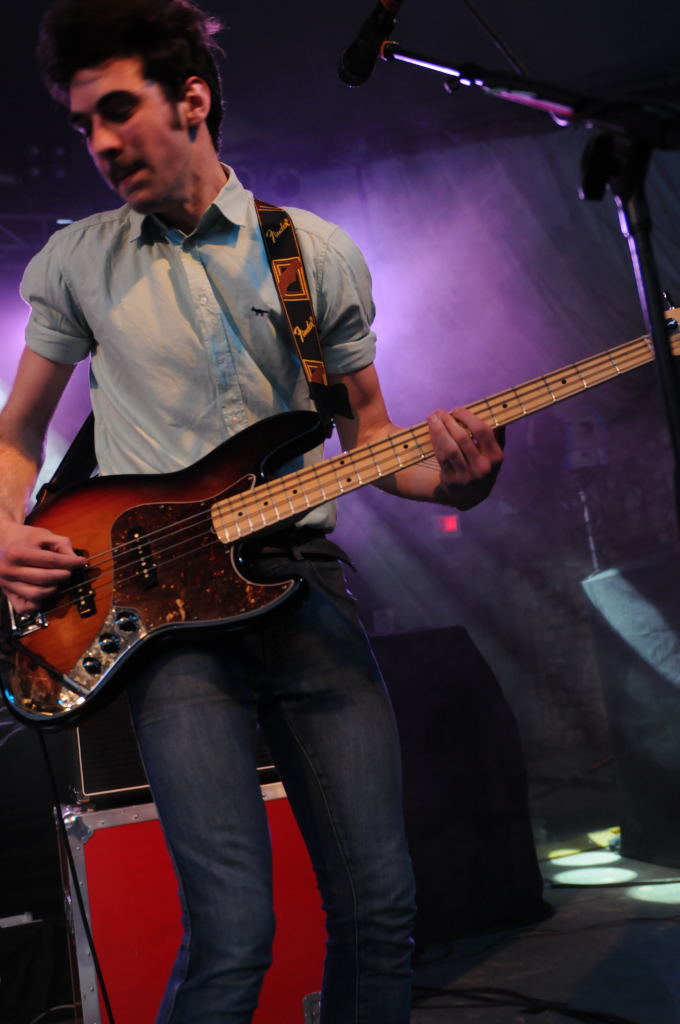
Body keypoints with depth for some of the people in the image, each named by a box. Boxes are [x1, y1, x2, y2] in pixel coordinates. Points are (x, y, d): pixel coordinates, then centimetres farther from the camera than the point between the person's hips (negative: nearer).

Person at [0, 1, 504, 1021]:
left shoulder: (322, 254, 9)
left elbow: (366, 429, 15)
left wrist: (450, 478, -7)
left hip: (304, 582, 2)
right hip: (162, 602, -1)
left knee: (379, 909, 2)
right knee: (232, 936, -13)